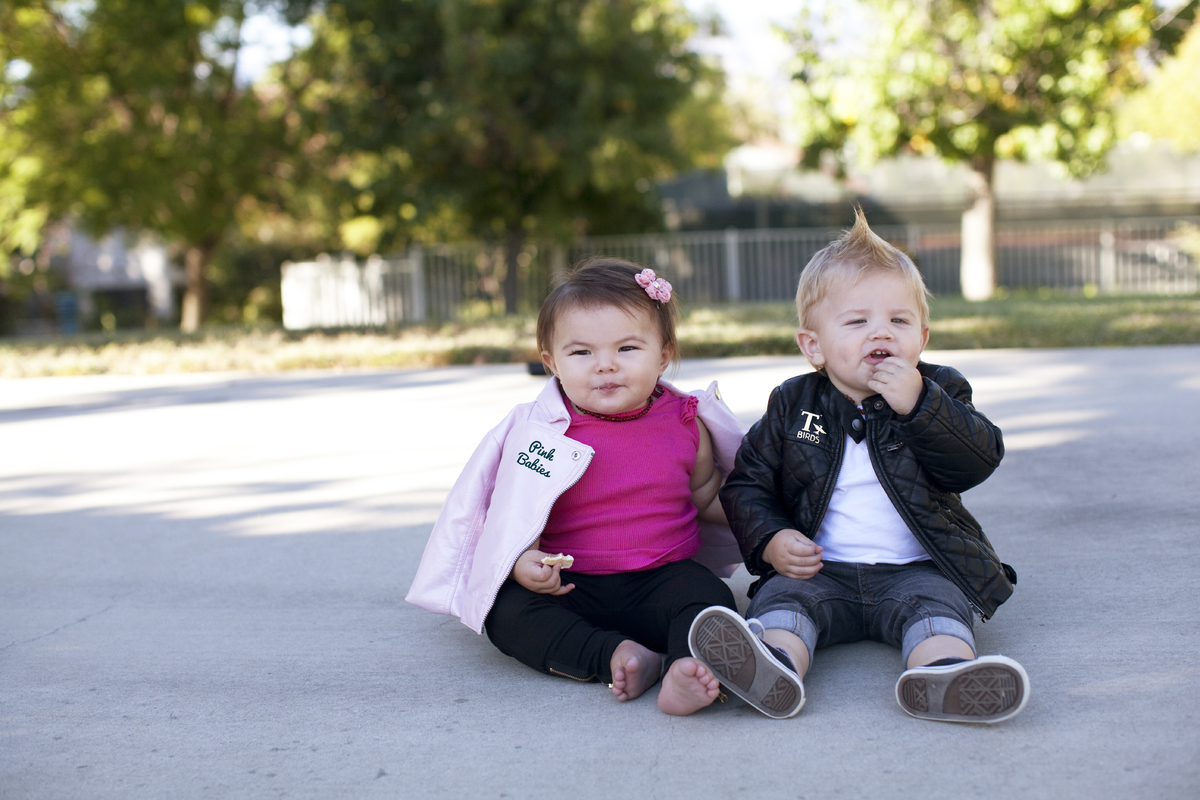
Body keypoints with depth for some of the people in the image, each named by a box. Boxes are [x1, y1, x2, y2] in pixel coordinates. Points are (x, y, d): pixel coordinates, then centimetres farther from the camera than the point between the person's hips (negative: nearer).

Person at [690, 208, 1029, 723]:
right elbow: (746, 482, 10)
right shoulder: (792, 406, 8)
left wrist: (920, 405, -21)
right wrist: (769, 542, -10)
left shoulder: (939, 392, 7)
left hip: (915, 569, 0)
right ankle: (775, 666, -57)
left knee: (936, 604, -29)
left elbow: (980, 461, -9)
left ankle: (939, 675, -58)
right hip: (819, 568, 0)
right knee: (784, 598, -27)